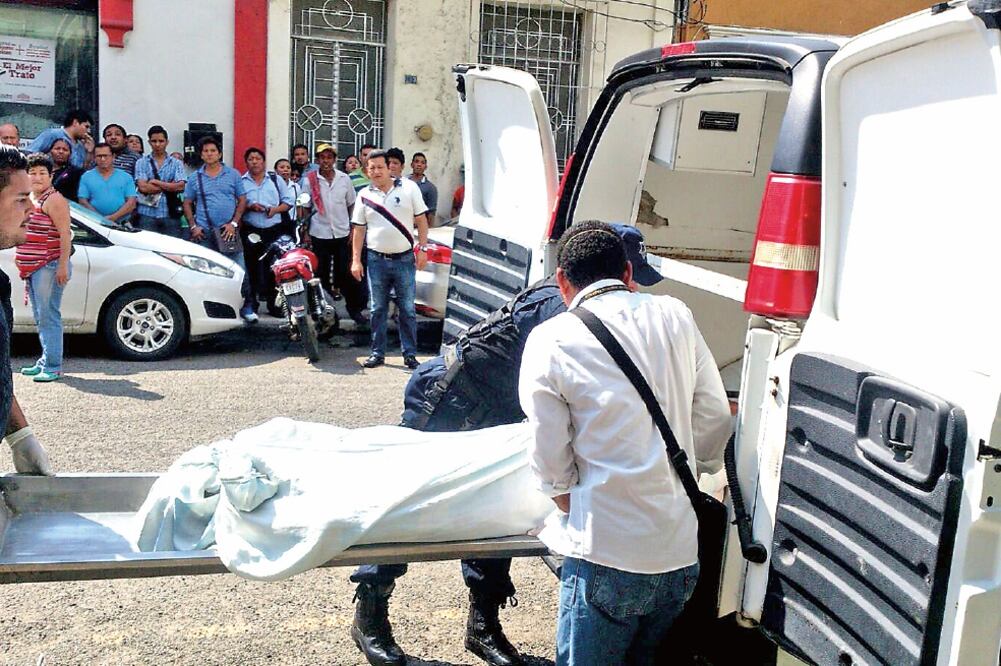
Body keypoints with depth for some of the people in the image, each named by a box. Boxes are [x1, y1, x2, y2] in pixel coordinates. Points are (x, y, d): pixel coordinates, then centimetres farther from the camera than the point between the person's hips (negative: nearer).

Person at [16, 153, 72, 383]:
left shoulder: (54, 200, -10)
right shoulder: (28, 199, 18)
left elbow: (65, 235, -16)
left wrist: (63, 266, -22)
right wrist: (20, 259, 24)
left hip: (49, 267, -9)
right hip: (32, 267, 9)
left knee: (48, 317, -10)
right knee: (40, 318, 14)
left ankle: (53, 366, -9)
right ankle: (45, 361, 21)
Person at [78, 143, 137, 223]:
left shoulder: (126, 177, 12)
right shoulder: (86, 177, 14)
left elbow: (131, 203, 3)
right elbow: (83, 202, 6)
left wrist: (114, 217, -11)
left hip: (122, 223, 0)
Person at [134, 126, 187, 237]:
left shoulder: (176, 163, 10)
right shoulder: (141, 163, 9)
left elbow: (180, 186, -5)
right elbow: (143, 187, -6)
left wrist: (156, 182, -5)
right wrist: (170, 186, -4)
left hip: (170, 215, 0)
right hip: (147, 215, 0)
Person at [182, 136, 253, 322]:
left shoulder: (233, 174, 6)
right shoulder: (195, 178, 9)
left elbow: (242, 200, 5)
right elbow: (187, 204, 11)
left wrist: (234, 223, -6)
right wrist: (193, 226, -1)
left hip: (228, 231, -1)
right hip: (204, 233, 1)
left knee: (240, 271, -4)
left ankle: (246, 307, 5)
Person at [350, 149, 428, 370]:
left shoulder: (409, 188, 0)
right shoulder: (364, 196, 6)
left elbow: (421, 220, 2)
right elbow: (358, 229, 8)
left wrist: (422, 249, -5)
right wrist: (356, 259, 2)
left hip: (405, 259, -2)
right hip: (377, 259, 2)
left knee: (408, 310, 3)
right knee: (378, 309, 8)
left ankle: (410, 354, 11)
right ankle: (378, 353, 17)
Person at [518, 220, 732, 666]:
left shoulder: (551, 341, -8)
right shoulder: (675, 316, 3)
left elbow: (551, 465, -5)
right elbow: (715, 420, 8)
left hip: (607, 559, -5)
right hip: (682, 556, 5)